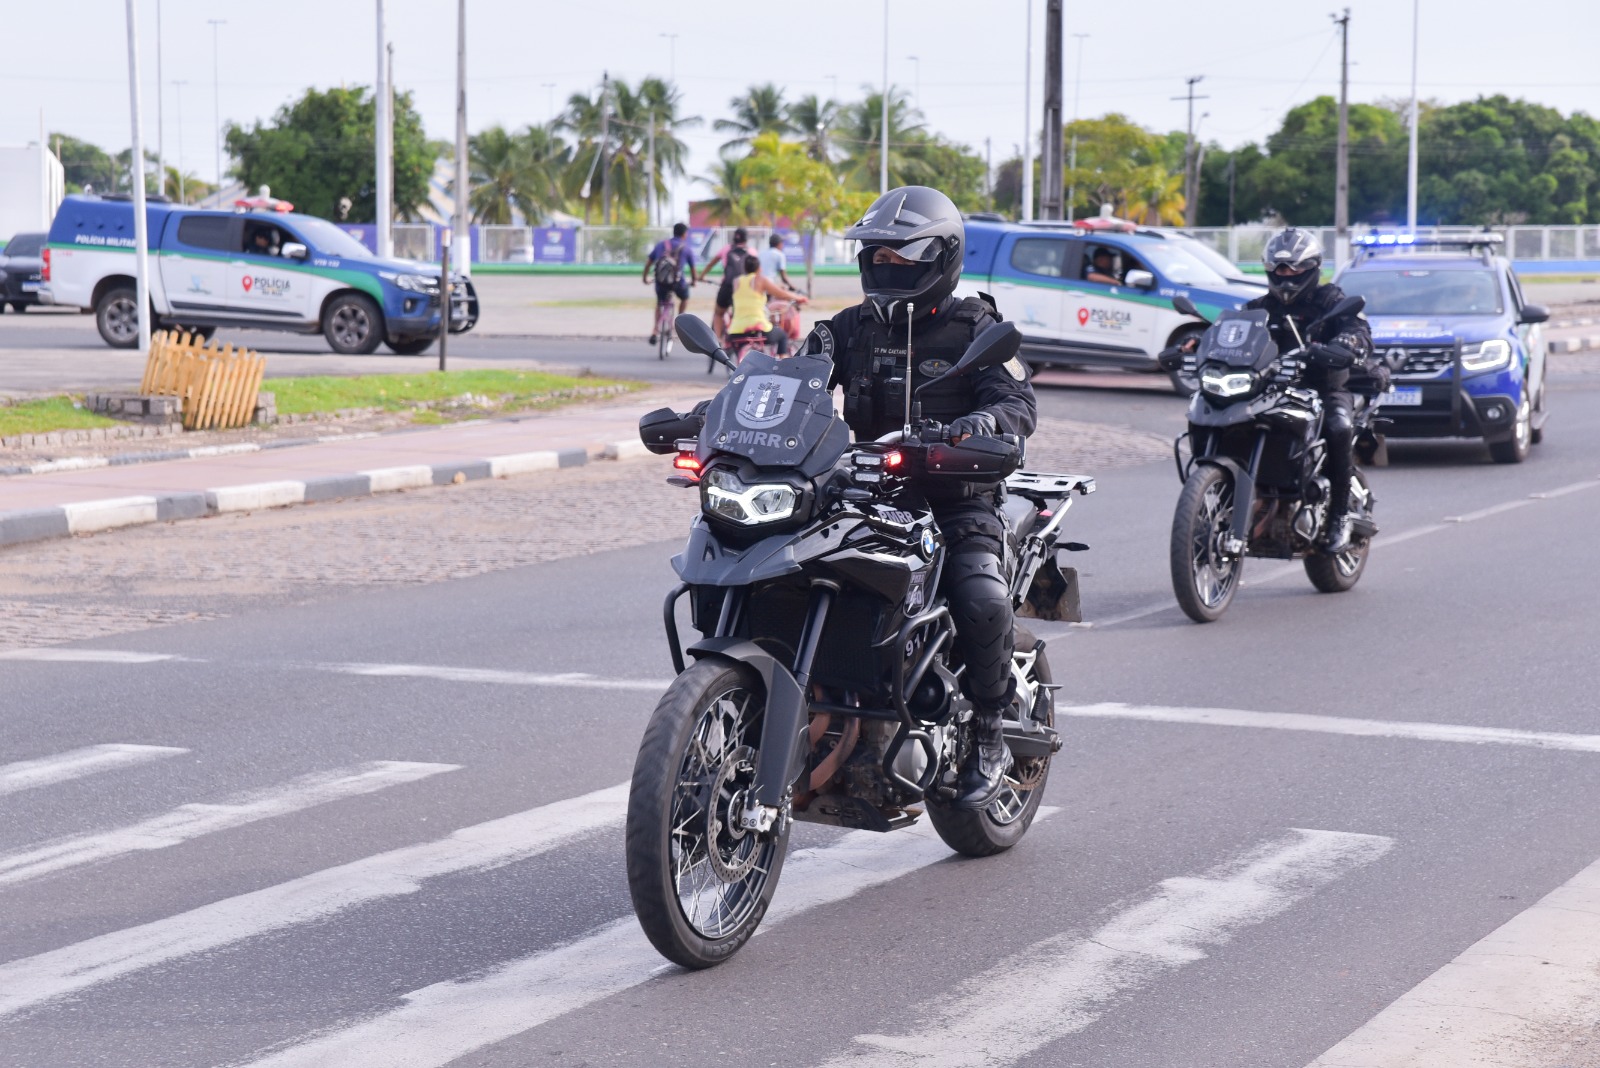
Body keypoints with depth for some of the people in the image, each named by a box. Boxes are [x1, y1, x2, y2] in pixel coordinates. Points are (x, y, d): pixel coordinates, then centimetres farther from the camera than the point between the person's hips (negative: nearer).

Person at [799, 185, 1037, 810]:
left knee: (983, 602, -30)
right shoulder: (852, 328, 13)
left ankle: (987, 738, -8)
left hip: (956, 505, -5)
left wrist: (987, 418, -36)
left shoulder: (974, 328, 0)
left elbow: (1020, 404, -11)